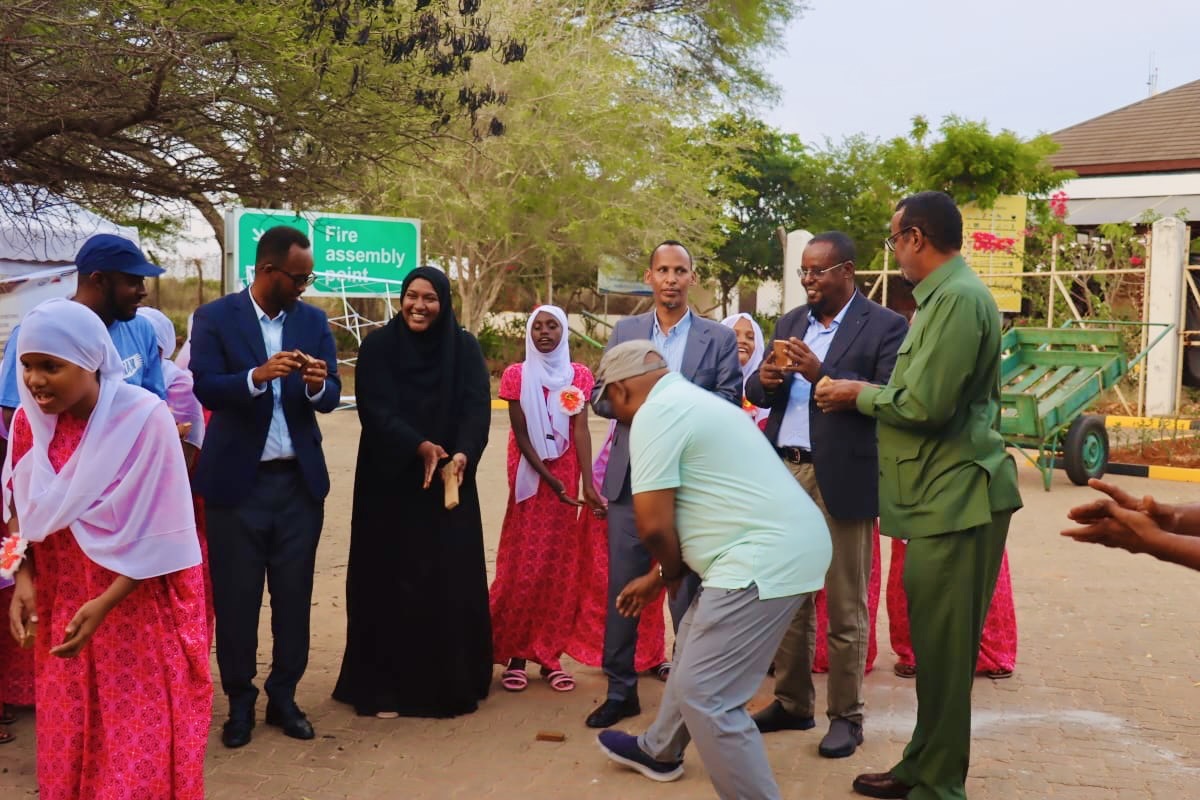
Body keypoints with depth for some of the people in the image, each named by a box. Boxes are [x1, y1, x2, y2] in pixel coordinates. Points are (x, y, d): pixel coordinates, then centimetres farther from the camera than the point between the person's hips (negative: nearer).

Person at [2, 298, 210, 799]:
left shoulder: (143, 418, -20)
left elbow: (159, 532, -18)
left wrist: (105, 604, -23)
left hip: (139, 602, -4)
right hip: (61, 602, 5)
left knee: (141, 742, 5)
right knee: (68, 740, 15)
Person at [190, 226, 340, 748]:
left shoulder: (314, 321, 5)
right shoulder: (215, 317, -4)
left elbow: (332, 397, -1)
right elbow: (205, 389, -15)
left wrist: (317, 386, -24)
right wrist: (257, 376, -31)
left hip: (300, 480, 3)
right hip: (236, 480, -2)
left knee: (294, 596, 9)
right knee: (235, 598, 7)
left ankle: (283, 696, 24)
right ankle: (239, 701, 23)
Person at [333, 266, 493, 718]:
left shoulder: (465, 349, 2)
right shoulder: (377, 347, -1)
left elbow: (477, 408, -9)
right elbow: (376, 410, -12)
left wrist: (462, 455, -28)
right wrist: (420, 447, -28)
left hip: (449, 481, 1)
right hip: (390, 483, -1)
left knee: (450, 581, 3)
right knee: (390, 581, 1)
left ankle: (449, 682, 17)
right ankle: (385, 686, 12)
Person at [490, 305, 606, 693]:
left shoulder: (579, 376, 2)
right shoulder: (516, 376, -2)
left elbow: (580, 431, -6)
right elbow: (521, 433, -6)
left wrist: (587, 485, -16)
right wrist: (549, 479, -15)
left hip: (567, 477, 2)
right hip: (530, 477, -2)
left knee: (562, 567, 3)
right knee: (523, 566, -2)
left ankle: (550, 655, 12)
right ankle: (514, 655, 8)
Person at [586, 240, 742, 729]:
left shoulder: (719, 338, 4)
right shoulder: (624, 332, 11)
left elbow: (730, 402, -4)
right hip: (630, 476, 2)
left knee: (687, 587, 4)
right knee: (623, 585, 7)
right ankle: (621, 688, 19)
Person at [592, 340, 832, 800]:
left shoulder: (654, 413, -11)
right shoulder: (686, 401, 21)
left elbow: (654, 523, -15)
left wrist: (672, 573, 5)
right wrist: (659, 578, 29)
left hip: (767, 557, -11)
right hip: (780, 547, 11)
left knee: (705, 695, -8)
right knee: (694, 646, 26)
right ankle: (658, 751, 46)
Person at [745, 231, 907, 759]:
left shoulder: (885, 327, -5)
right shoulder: (790, 322, 15)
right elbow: (757, 395, 14)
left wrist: (820, 374, -21)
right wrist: (765, 380, -9)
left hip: (841, 478, -6)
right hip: (784, 472, 6)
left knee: (844, 606, 3)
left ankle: (846, 716, 15)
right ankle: (792, 703, 26)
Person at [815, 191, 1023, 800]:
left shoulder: (959, 297, -17)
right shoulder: (943, 295, 15)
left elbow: (926, 404, -22)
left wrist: (859, 395, -7)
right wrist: (865, 395, 9)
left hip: (957, 496, -10)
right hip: (941, 493, 10)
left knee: (944, 647, 0)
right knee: (933, 641, 17)